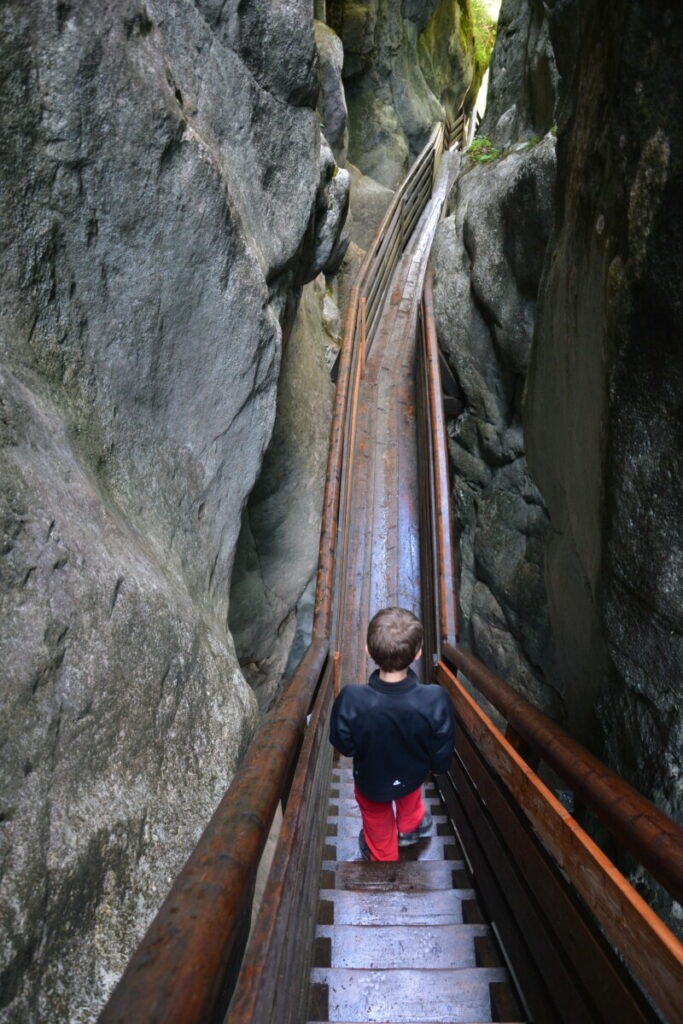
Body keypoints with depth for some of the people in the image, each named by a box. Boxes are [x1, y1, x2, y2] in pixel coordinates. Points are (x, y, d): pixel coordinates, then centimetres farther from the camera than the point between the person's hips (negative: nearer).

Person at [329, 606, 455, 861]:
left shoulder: (350, 701, -41)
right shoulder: (436, 700, -39)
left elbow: (344, 746, -20)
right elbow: (442, 754, -21)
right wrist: (436, 766, 3)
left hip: (370, 781, -1)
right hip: (412, 775, 1)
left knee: (378, 823, 34)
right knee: (410, 802, 39)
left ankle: (381, 857, 62)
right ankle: (409, 828, 69)